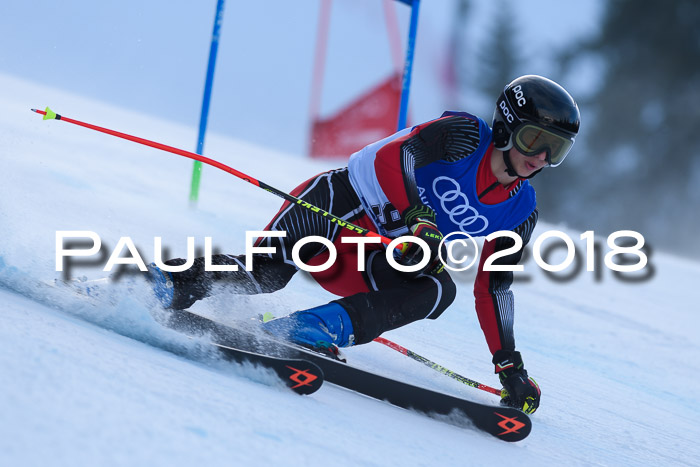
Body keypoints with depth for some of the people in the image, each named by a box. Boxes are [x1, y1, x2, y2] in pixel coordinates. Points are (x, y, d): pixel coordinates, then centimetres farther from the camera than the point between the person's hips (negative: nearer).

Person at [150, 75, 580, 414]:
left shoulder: (520, 212, 5)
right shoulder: (464, 137, -12)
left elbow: (493, 288, 11)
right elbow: (392, 157, -25)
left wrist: (509, 364, 7)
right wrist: (419, 220, -38)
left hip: (368, 260, 6)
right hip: (338, 206, -6)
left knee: (439, 288, -25)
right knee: (269, 271, -33)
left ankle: (326, 328, -35)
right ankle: (184, 280, -11)